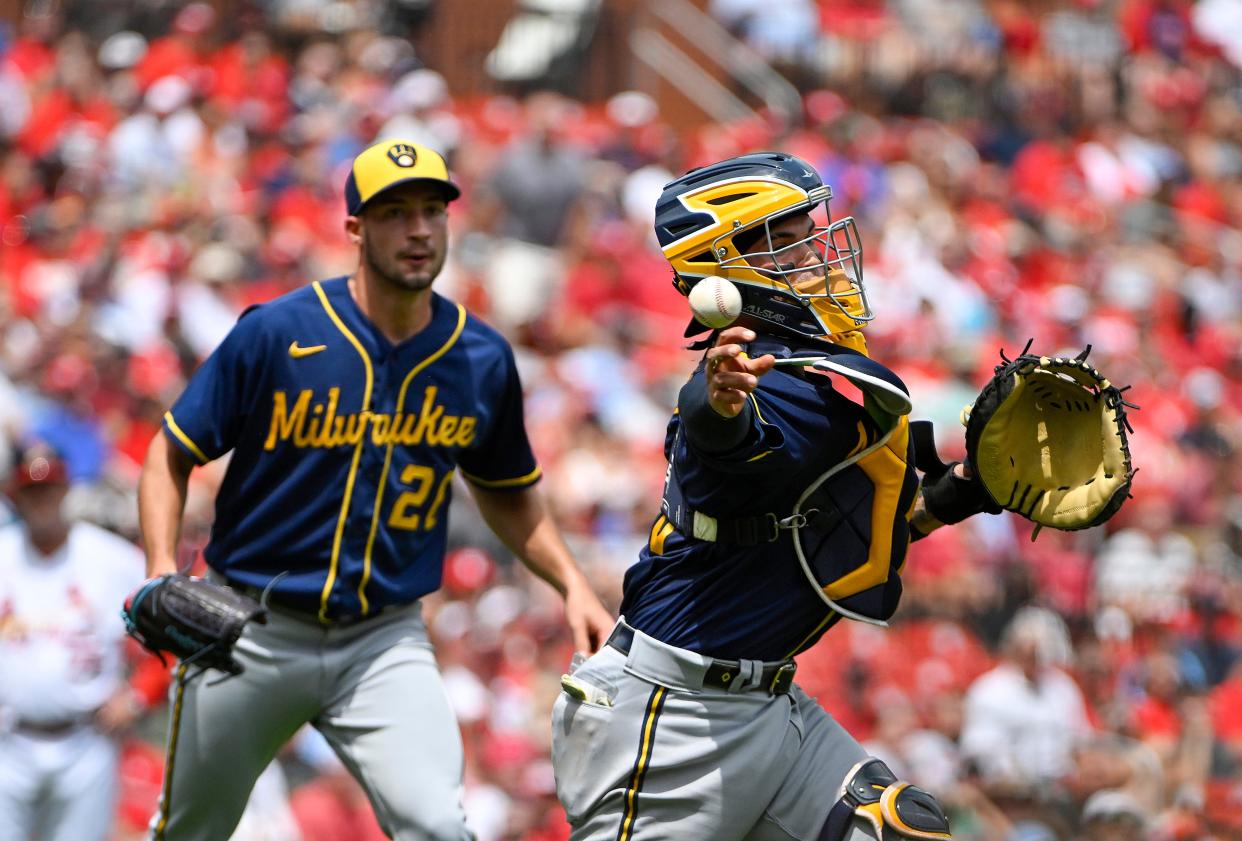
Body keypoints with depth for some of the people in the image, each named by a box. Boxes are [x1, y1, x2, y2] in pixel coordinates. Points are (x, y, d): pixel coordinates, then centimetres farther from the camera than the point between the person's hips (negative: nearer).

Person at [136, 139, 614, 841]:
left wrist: (573, 586, 3)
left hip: (384, 641, 1)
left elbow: (508, 491, 17)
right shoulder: (276, 333, -11)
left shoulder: (483, 361, -1)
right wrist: (163, 573, -18)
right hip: (251, 631, -1)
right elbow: (172, 457, -3)